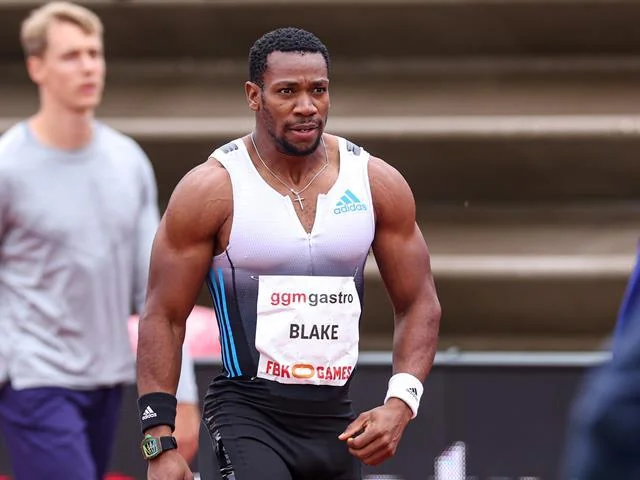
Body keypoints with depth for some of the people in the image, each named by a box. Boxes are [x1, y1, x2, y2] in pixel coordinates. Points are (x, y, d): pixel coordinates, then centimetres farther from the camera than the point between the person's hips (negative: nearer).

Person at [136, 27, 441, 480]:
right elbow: (163, 318, -5)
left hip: (336, 418, 5)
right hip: (248, 409, -5)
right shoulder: (212, 190, -8)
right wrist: (160, 444, -12)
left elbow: (420, 305, 8)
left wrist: (400, 404, -8)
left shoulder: (377, 183, 2)